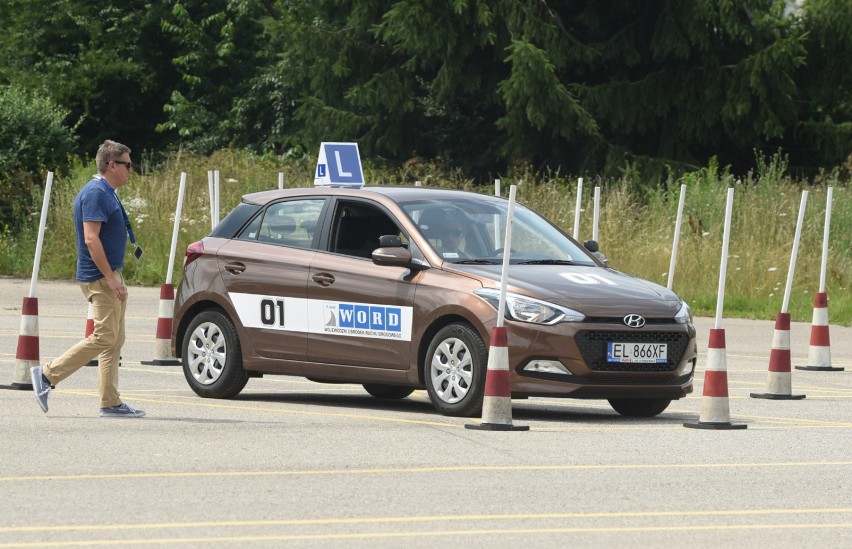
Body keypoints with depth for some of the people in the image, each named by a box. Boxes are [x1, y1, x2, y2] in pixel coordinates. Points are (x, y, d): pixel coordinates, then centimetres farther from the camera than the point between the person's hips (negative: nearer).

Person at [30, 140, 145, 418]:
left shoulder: (106, 193, 16)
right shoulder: (95, 193, -16)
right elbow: (91, 238, -23)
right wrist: (110, 278, -23)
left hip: (110, 276, 11)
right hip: (99, 277, -11)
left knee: (114, 341, 8)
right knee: (104, 338, -11)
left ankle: (111, 403, 9)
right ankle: (47, 374, -4)